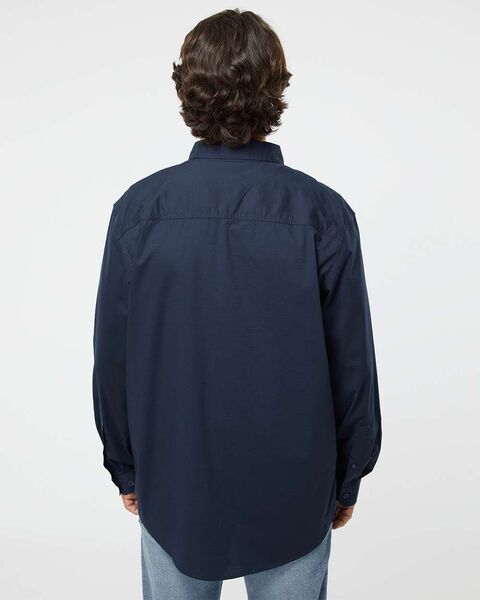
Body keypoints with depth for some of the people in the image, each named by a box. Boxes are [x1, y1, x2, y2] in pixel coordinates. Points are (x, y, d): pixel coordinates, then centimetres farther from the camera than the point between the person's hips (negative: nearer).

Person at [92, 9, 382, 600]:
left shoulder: (138, 209, -13)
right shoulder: (323, 213, -16)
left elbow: (112, 359, -6)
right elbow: (353, 364, -10)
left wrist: (125, 468, 10)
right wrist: (347, 480, 6)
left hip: (173, 490, 1)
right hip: (293, 492, 0)